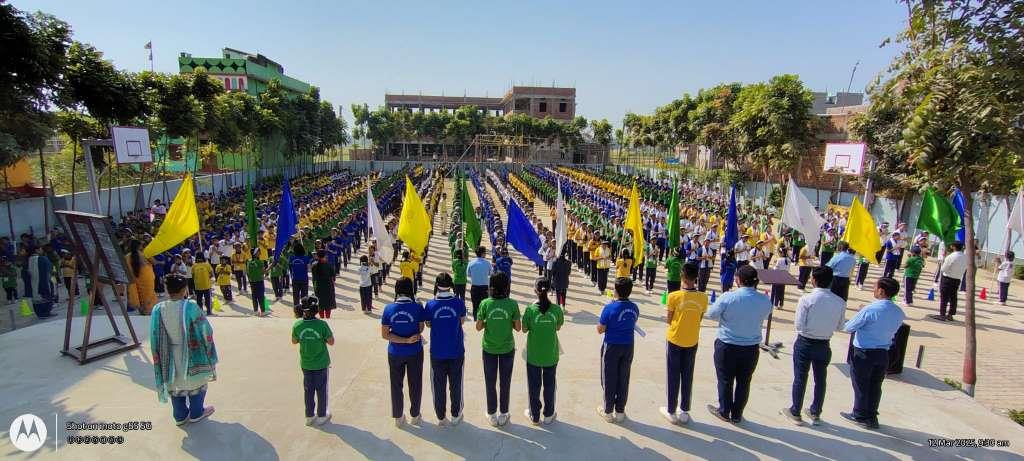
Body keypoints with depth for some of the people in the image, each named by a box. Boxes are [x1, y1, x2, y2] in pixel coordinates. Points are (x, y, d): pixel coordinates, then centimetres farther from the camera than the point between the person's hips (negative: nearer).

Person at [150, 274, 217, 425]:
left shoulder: (158, 309, -13)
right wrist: (211, 355, 2)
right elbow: (205, 331, -15)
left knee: (175, 384, 23)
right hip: (192, 355, -3)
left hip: (170, 357, 4)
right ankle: (196, 413, 34)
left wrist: (158, 360, 10)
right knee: (196, 383, 19)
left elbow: (155, 339, -4)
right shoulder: (191, 307, -23)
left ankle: (180, 416, 36)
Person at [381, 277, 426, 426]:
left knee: (396, 385, 18)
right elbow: (420, 329, -5)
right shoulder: (417, 307, -17)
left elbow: (385, 334, -10)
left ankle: (398, 417, 31)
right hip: (415, 352, -1)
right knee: (415, 384, 17)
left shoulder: (389, 309, -12)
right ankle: (414, 416, 32)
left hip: (395, 353, 1)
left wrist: (405, 340, -14)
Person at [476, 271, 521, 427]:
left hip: (489, 348, 0)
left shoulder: (485, 303, -14)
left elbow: (478, 327, -8)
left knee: (490, 383, 17)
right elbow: (518, 327, -9)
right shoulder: (512, 304, -15)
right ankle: (503, 415, 28)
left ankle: (492, 415, 28)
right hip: (507, 348, 0)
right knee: (505, 382, 16)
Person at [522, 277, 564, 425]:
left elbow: (524, 329, -7)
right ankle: (548, 415, 31)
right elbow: (558, 327, 0)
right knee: (549, 384, 19)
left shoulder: (530, 309, -17)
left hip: (534, 354, -1)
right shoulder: (556, 309, -13)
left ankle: (534, 416, 28)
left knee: (534, 385, 15)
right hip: (551, 354, 1)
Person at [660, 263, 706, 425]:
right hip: (692, 342, 3)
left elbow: (668, 320, -9)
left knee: (673, 376, 9)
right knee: (687, 376, 15)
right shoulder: (703, 298, -9)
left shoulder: (674, 296, -19)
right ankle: (684, 412, 24)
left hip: (674, 340, -3)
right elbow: (699, 320, 2)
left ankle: (671, 412, 18)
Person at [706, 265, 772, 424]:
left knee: (725, 380, 15)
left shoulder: (728, 297, -20)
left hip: (727, 346, -3)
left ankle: (724, 412, 30)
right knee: (744, 381, 17)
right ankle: (737, 415, 31)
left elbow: (711, 315, -7)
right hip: (752, 348, 3)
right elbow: (761, 321, 5)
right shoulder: (765, 301, -10)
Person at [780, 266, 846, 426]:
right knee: (820, 379, 18)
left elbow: (799, 325, -18)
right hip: (824, 345, 4)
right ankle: (815, 413, 33)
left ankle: (795, 412, 23)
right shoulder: (840, 302, -8)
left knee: (800, 378, 10)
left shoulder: (806, 299, -20)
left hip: (804, 343, -3)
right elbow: (839, 326, 1)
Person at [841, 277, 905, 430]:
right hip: (883, 354, 6)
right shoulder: (899, 313, -3)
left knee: (861, 385, 10)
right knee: (875, 386, 17)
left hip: (864, 353, -6)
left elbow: (848, 327, -15)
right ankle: (871, 417, 28)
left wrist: (860, 315, 6)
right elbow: (892, 330, 13)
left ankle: (860, 416, 23)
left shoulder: (869, 310, -23)